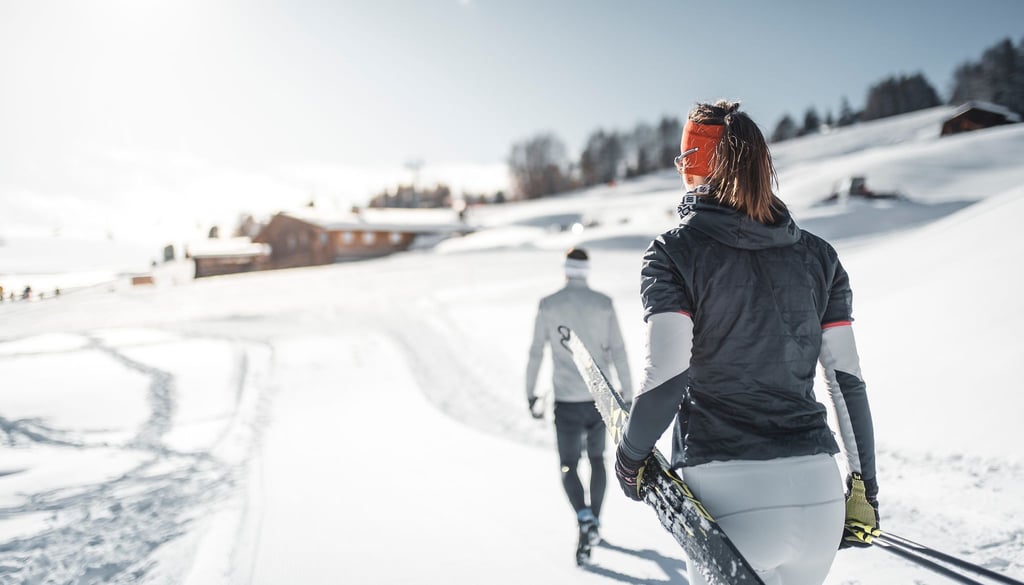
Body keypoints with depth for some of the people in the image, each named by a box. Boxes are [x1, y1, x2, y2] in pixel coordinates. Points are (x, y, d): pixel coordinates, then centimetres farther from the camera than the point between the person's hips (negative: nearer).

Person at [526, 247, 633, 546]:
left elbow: (536, 353, -2)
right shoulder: (604, 303, -2)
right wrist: (627, 393, 4)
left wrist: (530, 393, 8)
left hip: (567, 401, -2)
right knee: (597, 459, 22)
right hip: (599, 398, 2)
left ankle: (584, 516, -16)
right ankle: (595, 522, 26)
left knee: (569, 466, 9)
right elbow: (618, 352, -3)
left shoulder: (548, 305, -4)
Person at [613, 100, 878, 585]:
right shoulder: (817, 255, 8)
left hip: (729, 498, -5)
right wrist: (863, 488, 14)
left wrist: (630, 456, 3)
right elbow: (848, 381, 6)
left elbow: (666, 377, -14)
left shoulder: (674, 251, -5)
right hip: (819, 494, 5)